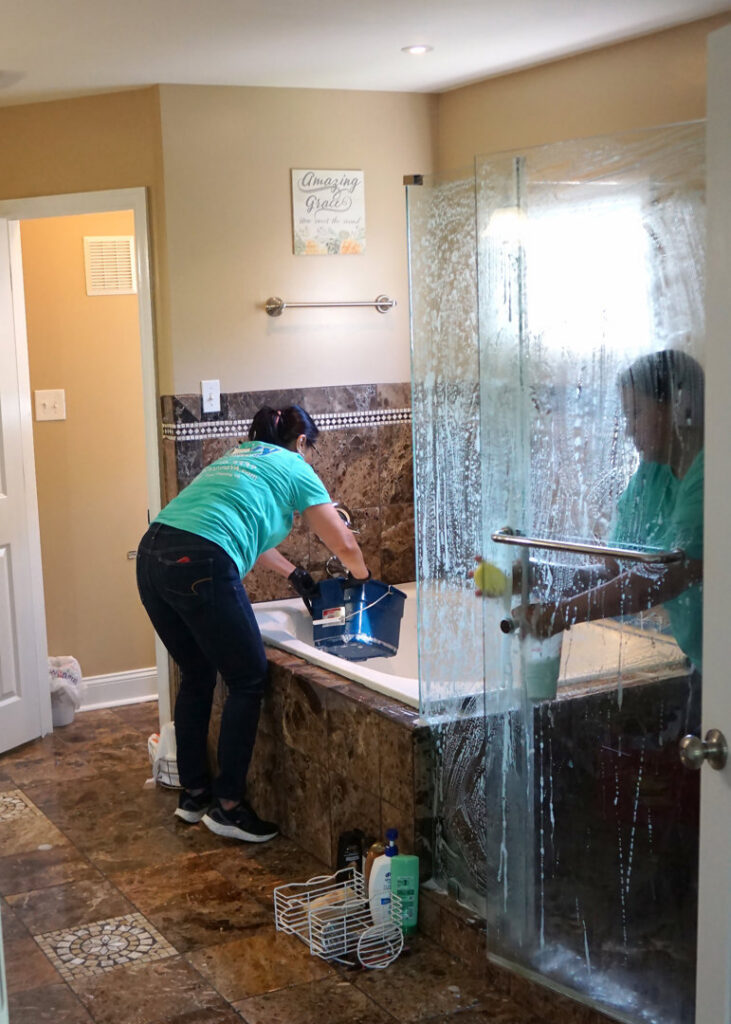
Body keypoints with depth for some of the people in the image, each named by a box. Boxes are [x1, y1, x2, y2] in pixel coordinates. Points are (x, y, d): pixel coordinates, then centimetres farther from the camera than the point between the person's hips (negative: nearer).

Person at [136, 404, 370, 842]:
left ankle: (193, 793, 31)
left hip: (152, 555, 8)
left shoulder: (238, 456, 32)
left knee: (197, 675, 22)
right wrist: (362, 575, 40)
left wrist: (293, 572, 51)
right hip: (199, 565, -8)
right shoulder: (296, 469, 13)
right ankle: (227, 805, 11)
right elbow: (345, 546, 19)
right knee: (249, 681, 7)